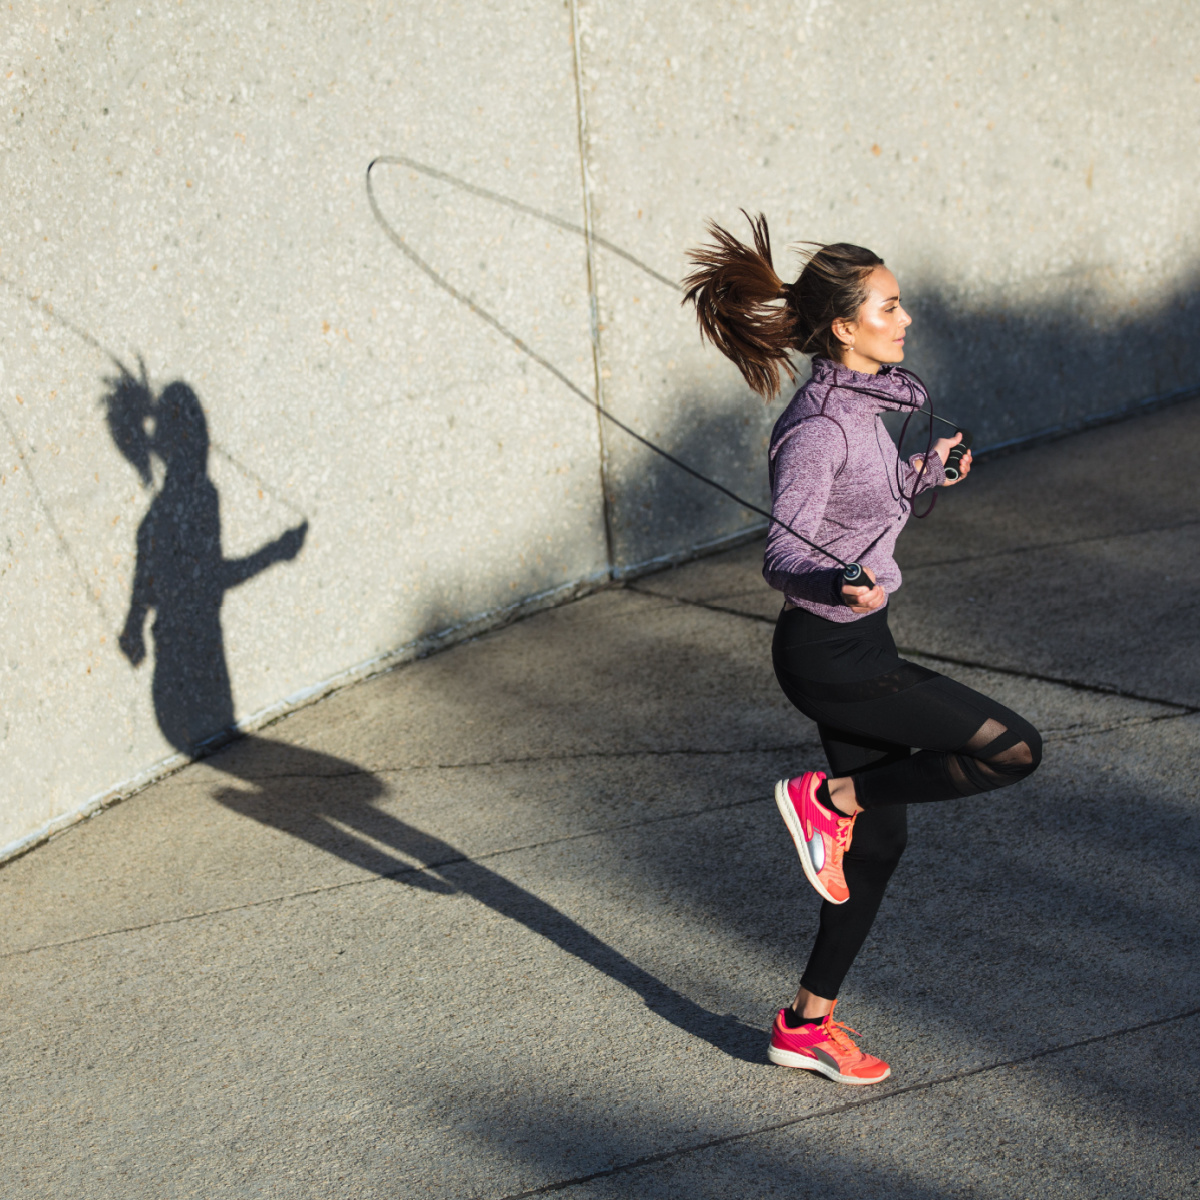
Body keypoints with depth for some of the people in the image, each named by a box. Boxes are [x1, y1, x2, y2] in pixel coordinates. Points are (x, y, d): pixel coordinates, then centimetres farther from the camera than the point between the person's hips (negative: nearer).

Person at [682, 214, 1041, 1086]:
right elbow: (784, 555, -25)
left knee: (878, 840, 14)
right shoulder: (819, 427, -20)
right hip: (832, 655, -10)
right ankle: (828, 797, 0)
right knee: (1015, 747, -12)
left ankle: (809, 1024, 26)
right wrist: (841, 585, -43)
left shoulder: (860, 403, 8)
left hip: (856, 644, 10)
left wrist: (923, 475, 24)